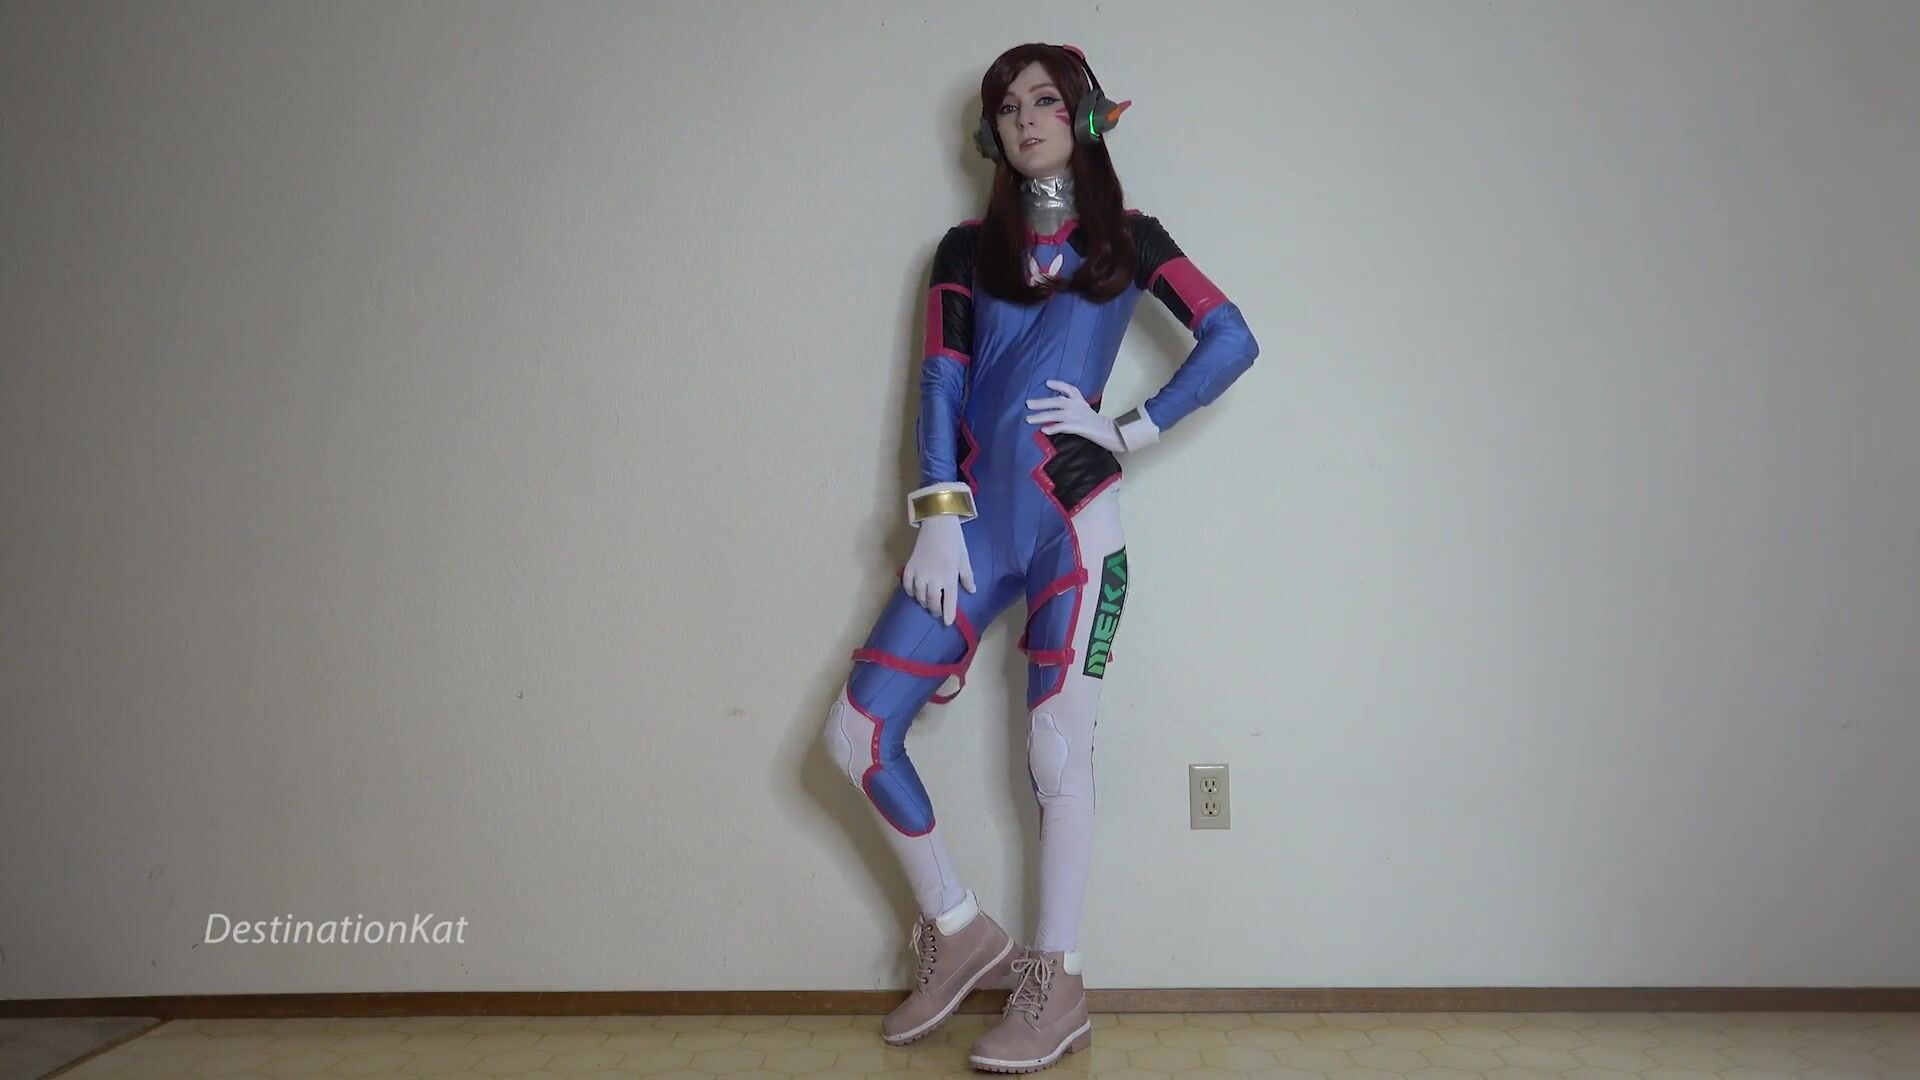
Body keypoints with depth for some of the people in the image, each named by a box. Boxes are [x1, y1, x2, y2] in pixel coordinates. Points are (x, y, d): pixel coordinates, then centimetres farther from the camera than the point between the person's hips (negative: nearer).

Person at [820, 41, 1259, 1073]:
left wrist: (1134, 429, -6)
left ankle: (1056, 987, 13)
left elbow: (1232, 341, 1)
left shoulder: (1127, 237, 11)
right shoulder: (967, 248, 15)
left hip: (1073, 515, -3)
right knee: (855, 731, -3)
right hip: (977, 515, 3)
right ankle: (958, 930, 15)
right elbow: (940, 385, 5)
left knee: (1056, 748, -3)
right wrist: (939, 518, -6)